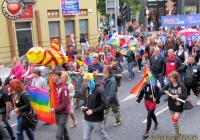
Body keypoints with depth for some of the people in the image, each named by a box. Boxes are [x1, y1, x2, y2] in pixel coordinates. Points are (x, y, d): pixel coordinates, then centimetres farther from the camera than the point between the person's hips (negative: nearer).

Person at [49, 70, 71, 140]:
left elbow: (65, 103, -20)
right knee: (63, 129, 22)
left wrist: (54, 109, -17)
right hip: (57, 112, 8)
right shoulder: (55, 86, 5)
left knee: (59, 134, -7)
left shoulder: (64, 88, -19)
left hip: (63, 113, -8)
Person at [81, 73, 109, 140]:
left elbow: (104, 105, -19)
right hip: (86, 120, 6)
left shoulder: (98, 90, -20)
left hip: (97, 120, -5)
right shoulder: (85, 89, 1)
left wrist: (93, 111, -23)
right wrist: (83, 106, -2)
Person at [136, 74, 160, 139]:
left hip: (152, 102, -6)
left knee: (148, 117, -7)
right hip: (146, 102, 6)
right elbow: (141, 94, -2)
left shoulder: (154, 86, -20)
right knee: (151, 114, 27)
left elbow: (159, 94, -12)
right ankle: (156, 123, 57)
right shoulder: (144, 85, -7)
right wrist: (138, 101, -11)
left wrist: (156, 98, -31)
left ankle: (147, 132, 2)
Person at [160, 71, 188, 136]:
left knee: (175, 121, -7)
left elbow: (185, 95, -17)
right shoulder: (169, 85, -4)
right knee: (173, 120, 16)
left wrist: (177, 96, -31)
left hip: (179, 107, -5)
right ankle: (177, 133, 37)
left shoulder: (181, 85, -15)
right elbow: (160, 91, -3)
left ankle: (177, 134, 15)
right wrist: (165, 91, -24)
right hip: (171, 106, 5)